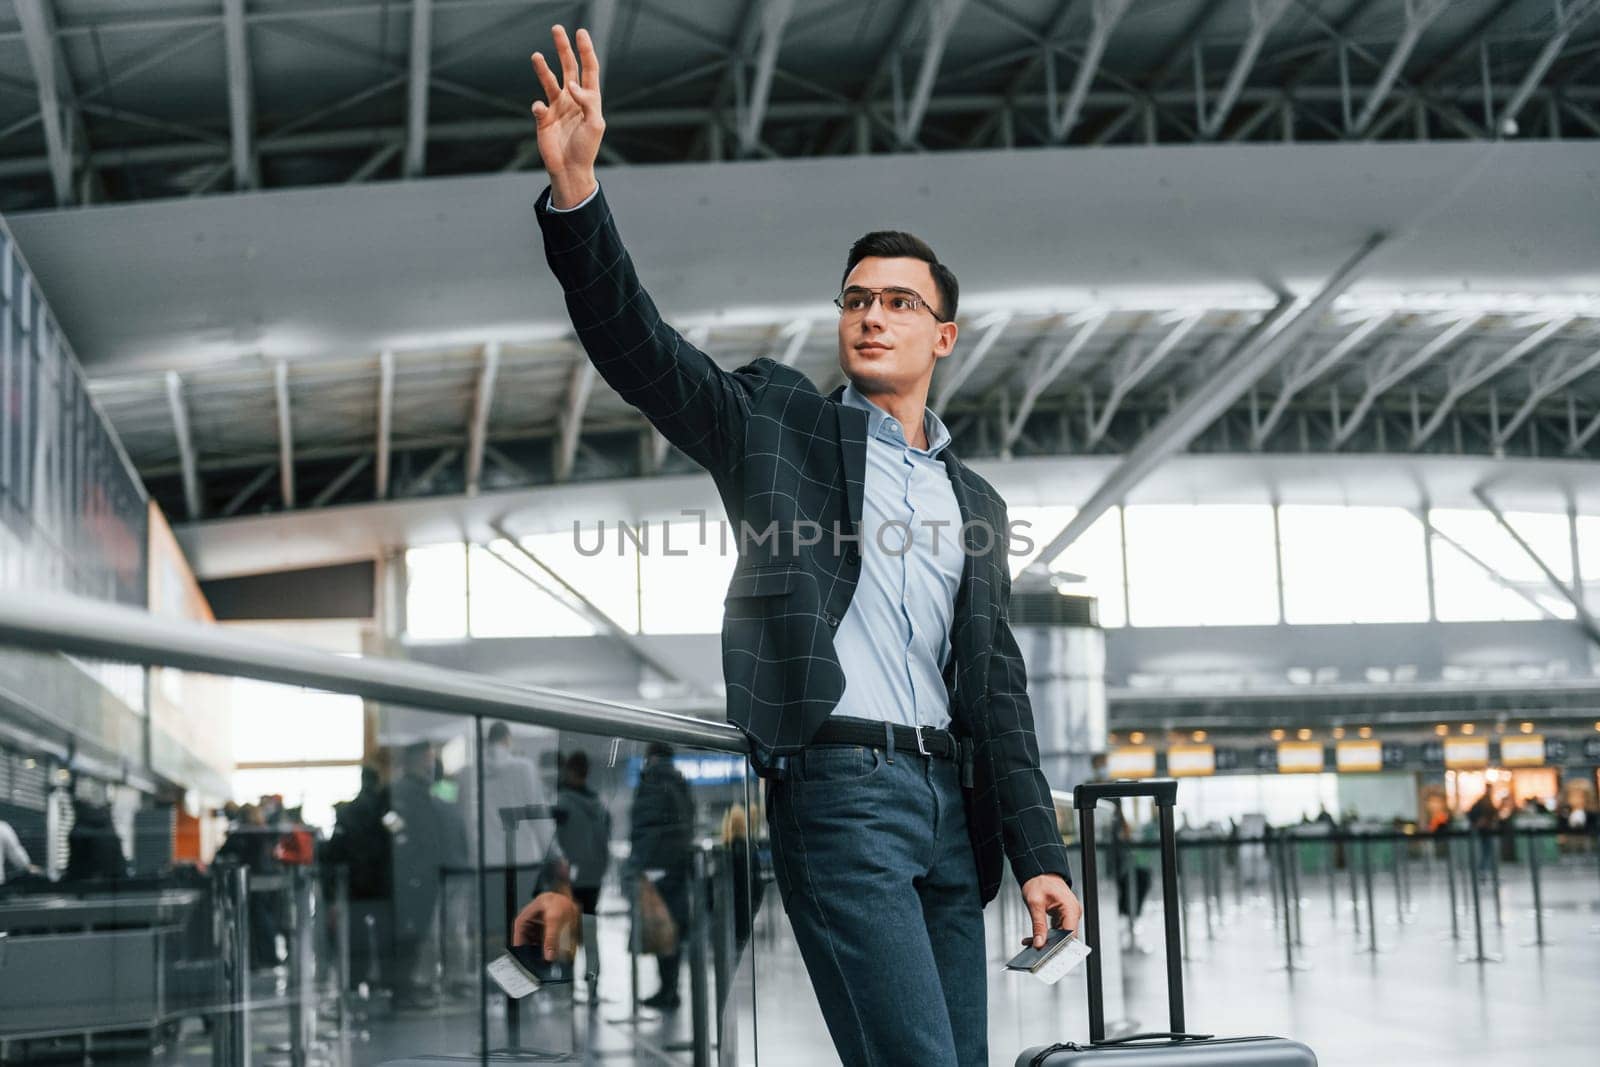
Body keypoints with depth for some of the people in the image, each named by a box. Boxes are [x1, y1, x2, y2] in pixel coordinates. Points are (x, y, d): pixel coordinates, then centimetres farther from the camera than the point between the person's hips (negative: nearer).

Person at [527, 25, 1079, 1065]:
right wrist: (577, 193, -19)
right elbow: (636, 344, -4)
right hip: (838, 788, -6)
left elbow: (999, 688, 17)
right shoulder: (780, 424, 9)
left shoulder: (975, 505, 20)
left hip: (951, 802, 6)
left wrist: (1039, 854, 9)